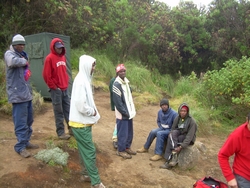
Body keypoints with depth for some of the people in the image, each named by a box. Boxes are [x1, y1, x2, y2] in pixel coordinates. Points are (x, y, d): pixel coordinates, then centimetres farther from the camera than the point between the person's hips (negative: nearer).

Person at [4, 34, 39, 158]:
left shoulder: (23, 55, 18)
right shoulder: (9, 54, -8)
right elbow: (13, 61, -33)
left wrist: (27, 71, 8)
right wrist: (25, 61, -14)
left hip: (27, 93, 9)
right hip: (17, 94, -9)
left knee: (29, 120, 15)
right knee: (21, 122, -6)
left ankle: (26, 141, 28)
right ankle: (20, 147, 5)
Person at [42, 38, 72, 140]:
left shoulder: (63, 57, 12)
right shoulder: (49, 58, -9)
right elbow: (46, 75, -12)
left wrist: (66, 83, 12)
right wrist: (54, 87, -10)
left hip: (65, 89, 7)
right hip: (56, 90, -7)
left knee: (68, 109, 11)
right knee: (59, 112, 1)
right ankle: (60, 132, 11)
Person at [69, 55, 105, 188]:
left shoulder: (84, 79, 8)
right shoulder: (80, 81, -21)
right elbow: (80, 105, -27)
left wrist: (92, 111, 4)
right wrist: (92, 112, -12)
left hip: (83, 122, 9)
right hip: (81, 123, -9)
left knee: (85, 150, 19)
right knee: (90, 151, -1)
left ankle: (86, 174, 34)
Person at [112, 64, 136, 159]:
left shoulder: (126, 81, 11)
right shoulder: (116, 84, -17)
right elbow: (118, 102, -20)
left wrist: (132, 110, 10)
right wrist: (125, 112, -18)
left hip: (129, 112, 8)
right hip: (122, 114, -8)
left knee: (129, 132, 17)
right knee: (123, 133, 1)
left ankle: (127, 147, 32)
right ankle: (121, 150, 17)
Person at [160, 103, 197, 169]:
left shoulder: (192, 121, -19)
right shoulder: (177, 118, -3)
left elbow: (190, 136, -24)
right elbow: (172, 129, -1)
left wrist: (181, 146, -33)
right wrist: (171, 138, -22)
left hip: (188, 139, -5)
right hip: (179, 134, 5)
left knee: (171, 141, -30)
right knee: (173, 133, -30)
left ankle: (169, 161, -22)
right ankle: (174, 155, -31)